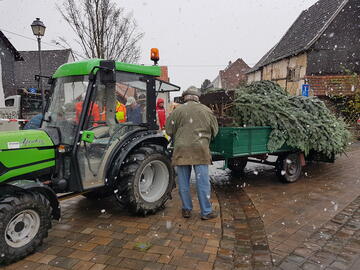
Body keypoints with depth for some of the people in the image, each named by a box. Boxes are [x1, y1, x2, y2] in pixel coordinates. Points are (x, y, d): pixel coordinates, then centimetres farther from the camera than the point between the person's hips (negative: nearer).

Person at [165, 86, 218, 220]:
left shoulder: (177, 111, 2)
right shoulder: (206, 110, 6)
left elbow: (169, 130, 5)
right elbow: (214, 131, 14)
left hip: (181, 150, 0)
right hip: (200, 149, 0)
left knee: (184, 182, 11)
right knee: (203, 181, 6)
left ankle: (186, 209, 21)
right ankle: (206, 211, 14)